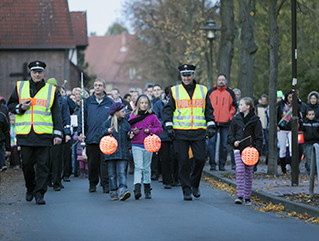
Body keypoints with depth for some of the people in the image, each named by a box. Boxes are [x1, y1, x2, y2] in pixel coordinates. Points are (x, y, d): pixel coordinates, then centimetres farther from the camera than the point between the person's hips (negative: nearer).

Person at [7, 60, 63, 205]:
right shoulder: (20, 87, 11)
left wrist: (58, 133, 1)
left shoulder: (51, 90, 9)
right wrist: (20, 107, -6)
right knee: (27, 163, 3)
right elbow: (10, 105, 16)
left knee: (42, 165, -4)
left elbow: (56, 114, 8)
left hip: (44, 133, -1)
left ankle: (39, 193, 1)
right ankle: (30, 189, 24)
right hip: (25, 133, 1)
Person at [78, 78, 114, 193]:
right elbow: (81, 117, 7)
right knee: (92, 162, 6)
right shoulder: (87, 102, 9)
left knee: (105, 161, -5)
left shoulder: (110, 102, 7)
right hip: (91, 136, 1)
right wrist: (80, 132, -5)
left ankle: (106, 184, -2)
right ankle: (92, 184, 17)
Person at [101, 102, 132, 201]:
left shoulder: (125, 123, 12)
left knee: (122, 172, -10)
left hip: (123, 152, 1)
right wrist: (107, 131, -15)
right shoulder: (108, 123, 4)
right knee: (112, 174, 3)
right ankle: (113, 192, 10)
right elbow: (102, 135, 4)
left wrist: (130, 136, -2)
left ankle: (122, 190, -20)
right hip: (111, 151, -1)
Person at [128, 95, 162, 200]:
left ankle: (147, 190, 20)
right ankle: (137, 189, -21)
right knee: (138, 167, -12)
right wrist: (133, 131, -13)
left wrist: (150, 130, -12)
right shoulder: (133, 116, 4)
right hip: (136, 145, -1)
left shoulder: (152, 116, 3)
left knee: (147, 168, 9)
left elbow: (159, 128, 4)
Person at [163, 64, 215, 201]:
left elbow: (209, 110, 16)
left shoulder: (203, 90, 12)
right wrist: (168, 125, -4)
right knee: (183, 162, -3)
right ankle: (186, 190, 6)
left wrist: (211, 125, 6)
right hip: (180, 132, -1)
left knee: (200, 159, -6)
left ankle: (195, 184, 17)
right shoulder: (174, 91, 7)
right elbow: (168, 109, 7)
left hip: (199, 132, 1)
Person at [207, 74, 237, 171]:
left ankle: (222, 164, 10)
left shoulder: (230, 93, 9)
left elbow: (234, 106, 14)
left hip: (225, 123, 1)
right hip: (213, 122, -1)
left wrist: (229, 116, 1)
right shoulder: (211, 92, 8)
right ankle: (212, 163, -3)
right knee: (212, 142, -8)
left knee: (224, 144, 3)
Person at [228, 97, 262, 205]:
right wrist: (234, 141, -7)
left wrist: (257, 149, -11)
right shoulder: (236, 119, 8)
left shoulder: (255, 120, 0)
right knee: (240, 171, -12)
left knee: (248, 173, 4)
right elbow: (230, 135, 13)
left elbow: (259, 137, 0)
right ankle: (240, 196, -13)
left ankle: (247, 197, 13)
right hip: (238, 149, 2)